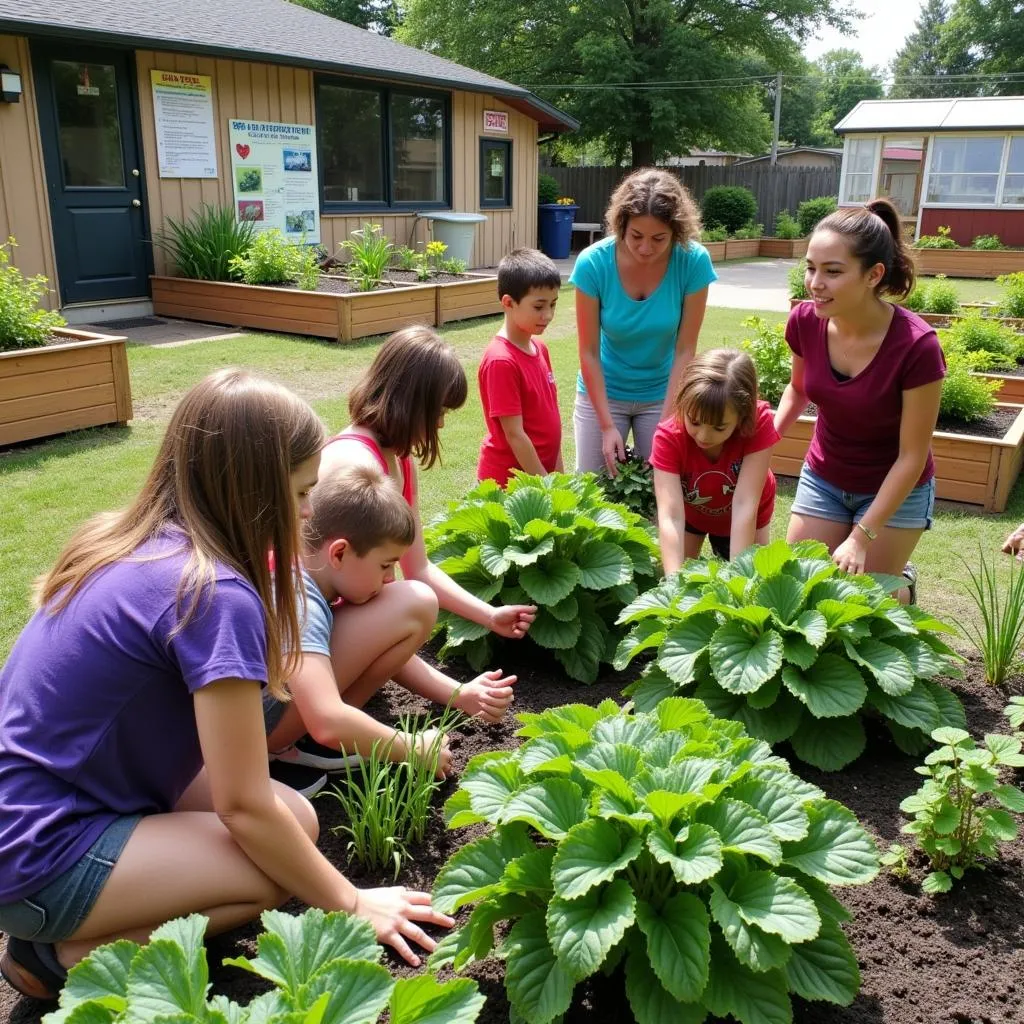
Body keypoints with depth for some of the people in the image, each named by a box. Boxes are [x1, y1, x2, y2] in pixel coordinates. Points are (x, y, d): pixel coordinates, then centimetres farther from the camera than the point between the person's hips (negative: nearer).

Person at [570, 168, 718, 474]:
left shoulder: (694, 262, -19)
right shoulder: (593, 263, -20)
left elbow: (685, 350, -16)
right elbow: (589, 352, -16)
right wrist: (607, 426, -18)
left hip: (662, 393, 0)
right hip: (603, 391, 0)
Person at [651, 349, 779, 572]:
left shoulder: (758, 424, -37)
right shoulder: (668, 437, -36)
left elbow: (744, 504, -40)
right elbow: (671, 517, -43)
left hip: (743, 521, 0)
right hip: (690, 512, 0)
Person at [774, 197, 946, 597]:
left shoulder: (916, 346, -30)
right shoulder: (805, 322, -18)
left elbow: (912, 456, -20)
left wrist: (861, 538, -22)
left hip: (897, 491, -4)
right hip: (823, 479, 4)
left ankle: (901, 585, 39)